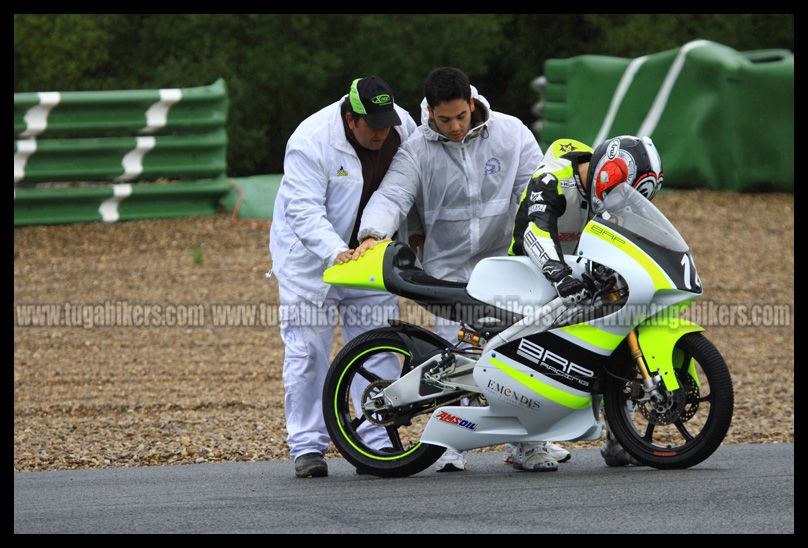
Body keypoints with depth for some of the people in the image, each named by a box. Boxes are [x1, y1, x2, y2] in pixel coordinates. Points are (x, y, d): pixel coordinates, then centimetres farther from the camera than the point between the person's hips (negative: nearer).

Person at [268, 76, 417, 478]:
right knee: (307, 351, -4)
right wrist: (335, 252, -42)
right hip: (311, 258, -5)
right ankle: (307, 446, 2)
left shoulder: (403, 128, -6)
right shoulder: (310, 143, -24)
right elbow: (304, 211, -29)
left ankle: (379, 443, 6)